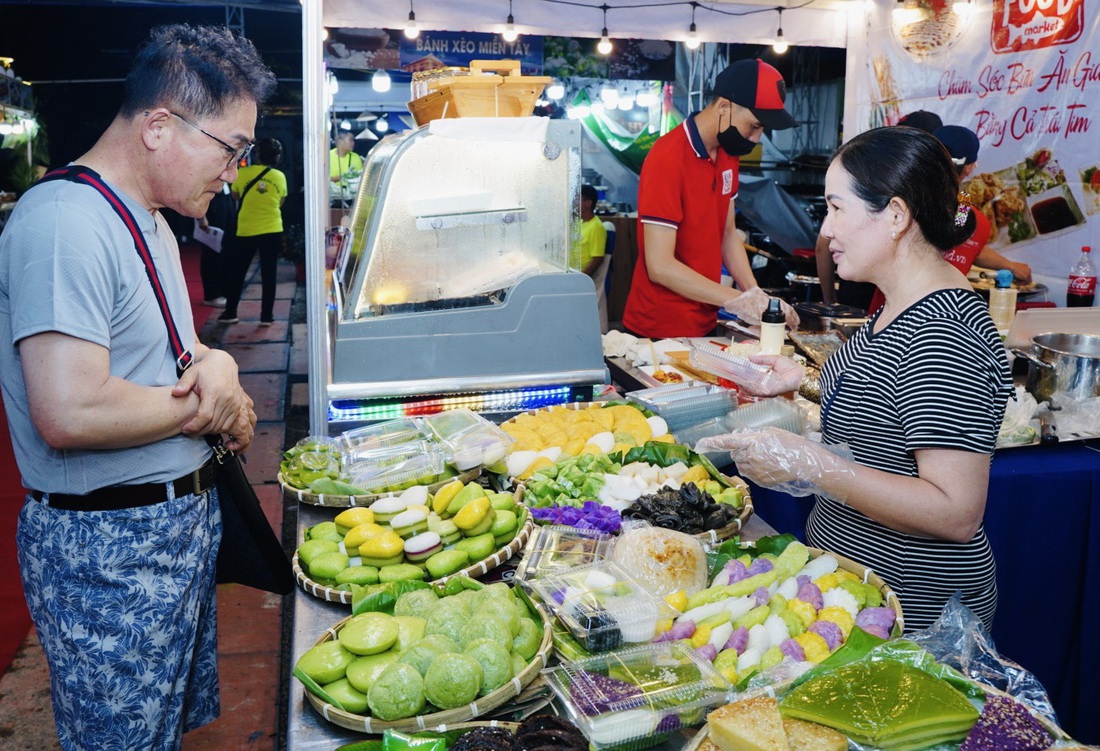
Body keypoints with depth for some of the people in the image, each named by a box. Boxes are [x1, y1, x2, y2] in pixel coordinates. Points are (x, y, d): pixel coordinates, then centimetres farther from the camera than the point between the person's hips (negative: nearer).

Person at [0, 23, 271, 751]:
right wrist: (211, 406, -16)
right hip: (109, 547, -9)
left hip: (184, 520, 10)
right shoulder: (65, 222, -22)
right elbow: (70, 412, -30)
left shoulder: (150, 221, 12)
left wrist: (216, 362, -5)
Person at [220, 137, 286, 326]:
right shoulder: (280, 177, 0)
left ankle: (230, 312, 16)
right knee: (268, 274, 6)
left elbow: (235, 196, 11)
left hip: (247, 230, 0)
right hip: (272, 230, 1)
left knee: (237, 273, 12)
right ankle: (267, 315, 6)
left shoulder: (242, 173, -4)